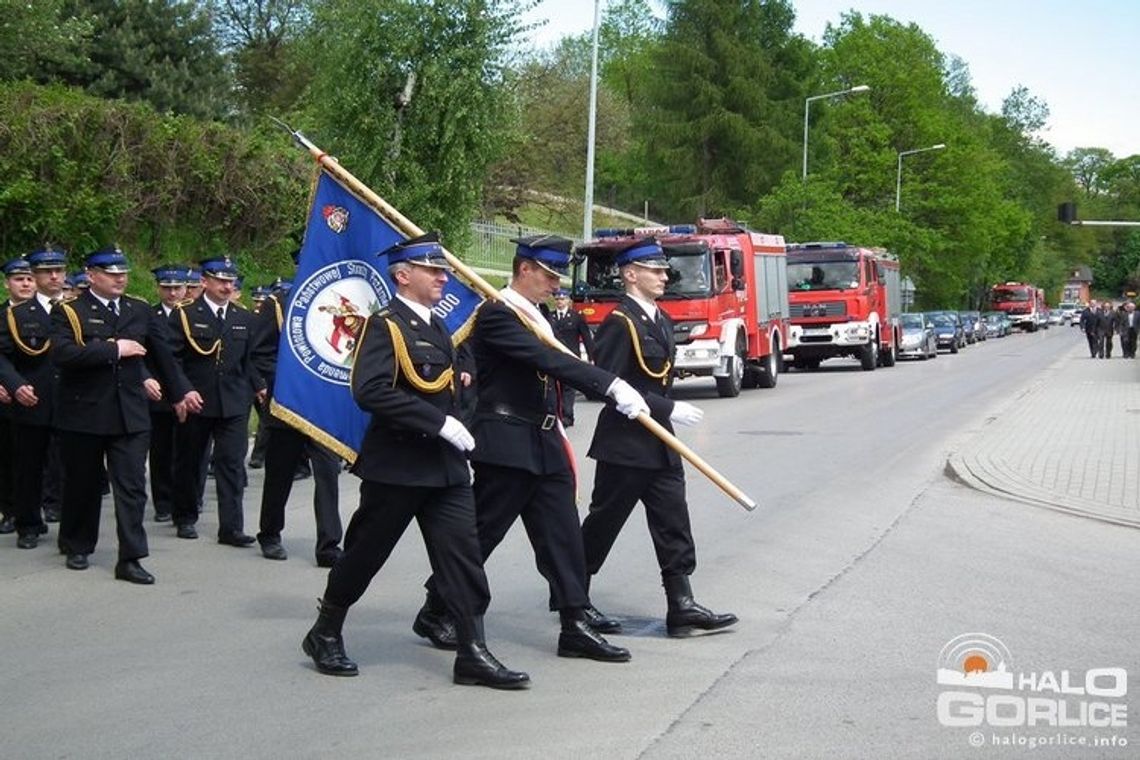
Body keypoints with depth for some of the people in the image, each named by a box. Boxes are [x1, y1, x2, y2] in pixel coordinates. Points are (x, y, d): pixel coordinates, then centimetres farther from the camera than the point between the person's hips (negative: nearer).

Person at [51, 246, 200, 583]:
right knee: (83, 485, 12)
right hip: (83, 414, -3)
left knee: (132, 487, -4)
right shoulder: (68, 312, -4)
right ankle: (77, 547, 31)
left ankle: (130, 559, -2)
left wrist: (181, 392, 23)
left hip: (130, 414, 3)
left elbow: (162, 354, 19)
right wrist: (114, 349, -20)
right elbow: (62, 353, -21)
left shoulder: (141, 311, 10)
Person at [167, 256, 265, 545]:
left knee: (232, 464, -4)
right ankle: (185, 518, 26)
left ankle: (231, 528, -4)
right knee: (189, 462, 10)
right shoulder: (184, 315, -1)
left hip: (234, 404, 2)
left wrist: (258, 386, 1)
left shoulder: (244, 318, 10)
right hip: (195, 402, -2)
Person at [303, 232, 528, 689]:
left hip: (445, 465, 7)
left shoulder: (438, 327, 15)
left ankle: (472, 654, 1)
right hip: (395, 465, -7)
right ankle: (325, 635, 26)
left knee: (462, 553, -1)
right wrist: (439, 422, -26)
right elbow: (370, 390, -26)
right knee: (365, 553, 7)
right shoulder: (385, 325, -12)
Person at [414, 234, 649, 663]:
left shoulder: (537, 316, 14)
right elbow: (547, 359, -26)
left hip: (545, 443, 9)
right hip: (506, 446, -8)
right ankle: (434, 614, 16)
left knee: (562, 535, 5)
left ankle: (577, 626, 7)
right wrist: (612, 385, -31)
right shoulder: (496, 314, -15)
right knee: (481, 534, 1)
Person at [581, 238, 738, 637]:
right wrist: (668, 409, -23)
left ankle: (682, 607, 7)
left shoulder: (662, 321, 13)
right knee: (603, 524, 4)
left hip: (659, 445, 8)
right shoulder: (619, 323, -15)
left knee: (674, 527, 5)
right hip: (624, 445, -8)